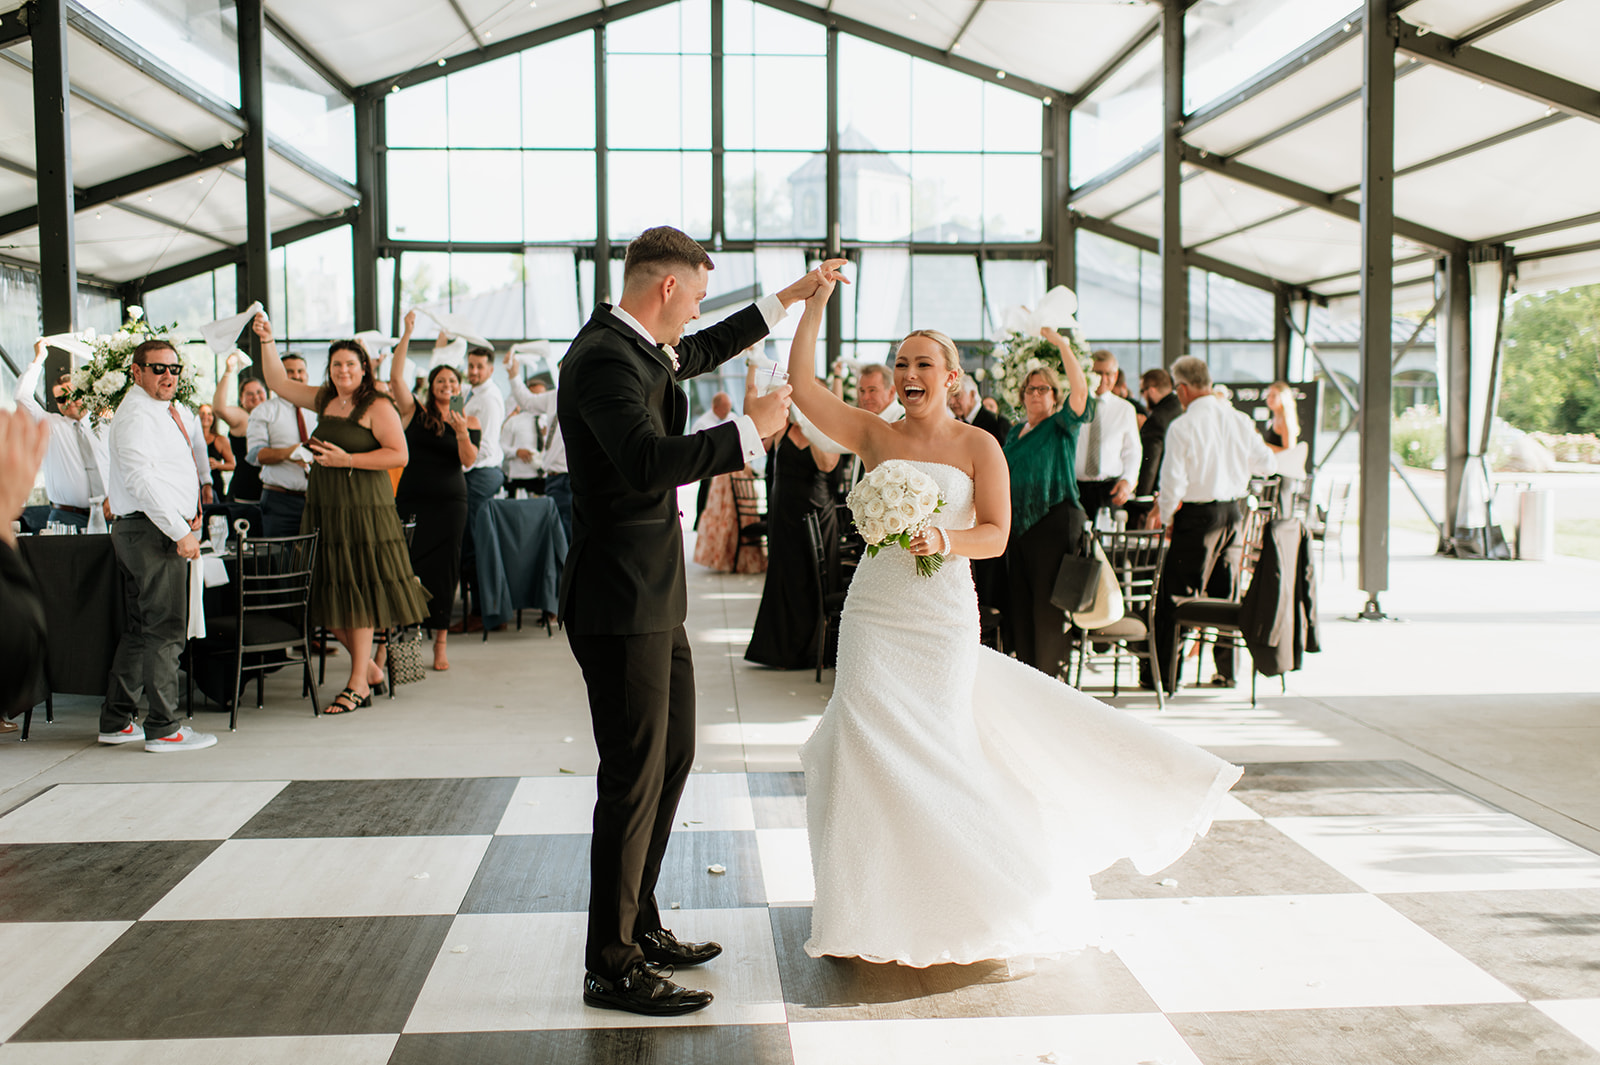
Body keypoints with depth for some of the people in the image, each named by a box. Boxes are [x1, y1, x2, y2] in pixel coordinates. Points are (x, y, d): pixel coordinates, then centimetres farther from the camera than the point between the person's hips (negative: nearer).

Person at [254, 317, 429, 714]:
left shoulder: (377, 406, -6)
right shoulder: (324, 400, 15)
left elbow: (399, 454, -14)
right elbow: (280, 383, 23)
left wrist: (347, 460, -17)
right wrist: (267, 340, 14)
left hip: (364, 508, -7)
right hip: (323, 509, 7)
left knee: (358, 591, -4)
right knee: (330, 593, 8)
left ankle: (358, 685, 4)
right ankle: (369, 668, 23)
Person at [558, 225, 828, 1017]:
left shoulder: (642, 349, 13)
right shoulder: (604, 359, -18)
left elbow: (707, 349, 34)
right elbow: (648, 459, -34)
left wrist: (791, 296, 37)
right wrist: (750, 429, -25)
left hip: (654, 594, 11)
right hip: (622, 601, -11)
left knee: (673, 753, 18)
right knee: (635, 776, -4)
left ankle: (639, 926, 32)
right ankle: (611, 967, 9)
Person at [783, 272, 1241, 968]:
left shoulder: (978, 446, 1)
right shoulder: (874, 437, 5)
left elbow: (996, 535, -5)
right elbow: (800, 385, -1)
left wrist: (947, 540, -24)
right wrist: (816, 304, -4)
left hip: (943, 619, -2)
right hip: (875, 613, 2)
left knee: (935, 752, 2)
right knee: (869, 747, -3)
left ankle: (948, 898, 25)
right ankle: (878, 904, 13)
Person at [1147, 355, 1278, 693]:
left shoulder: (1182, 427, -14)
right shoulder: (1240, 421, 2)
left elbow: (1173, 481, -15)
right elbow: (1267, 465, 13)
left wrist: (1166, 518, 1)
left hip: (1196, 515, -6)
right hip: (1233, 512, 6)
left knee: (1174, 594, 3)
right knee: (1224, 591, 17)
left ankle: (1162, 674, 6)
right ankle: (1227, 671, 23)